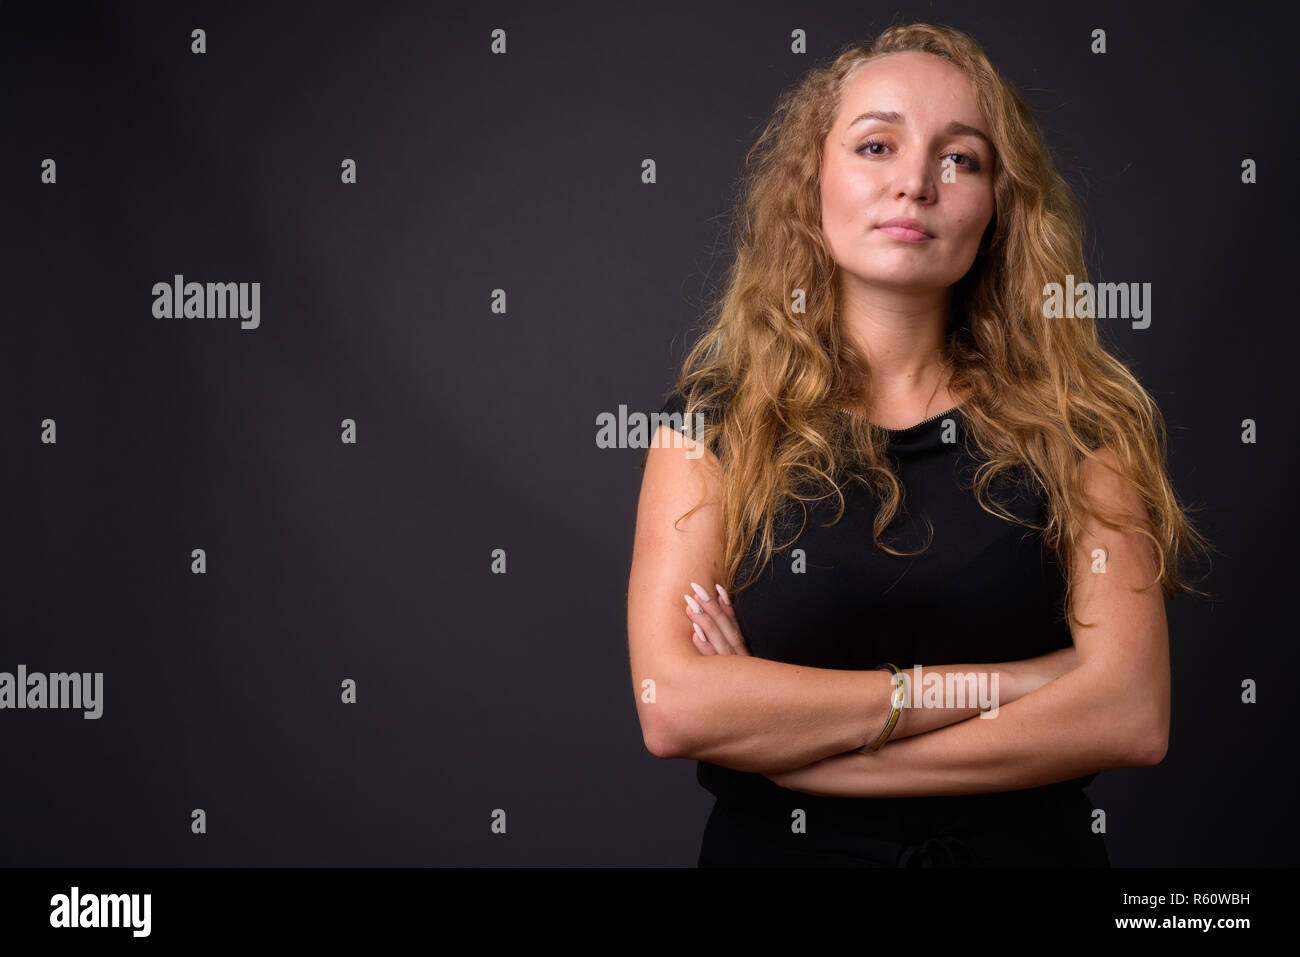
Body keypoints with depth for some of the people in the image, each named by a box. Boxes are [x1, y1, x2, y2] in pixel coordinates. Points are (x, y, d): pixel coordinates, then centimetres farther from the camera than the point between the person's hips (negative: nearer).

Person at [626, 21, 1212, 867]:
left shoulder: (1077, 424, -5)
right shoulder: (716, 418, -6)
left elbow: (1133, 714, -16)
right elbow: (671, 704, -18)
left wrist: (788, 746, -18)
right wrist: (989, 686, -19)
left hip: (1026, 843, 1)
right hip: (775, 847, 0)